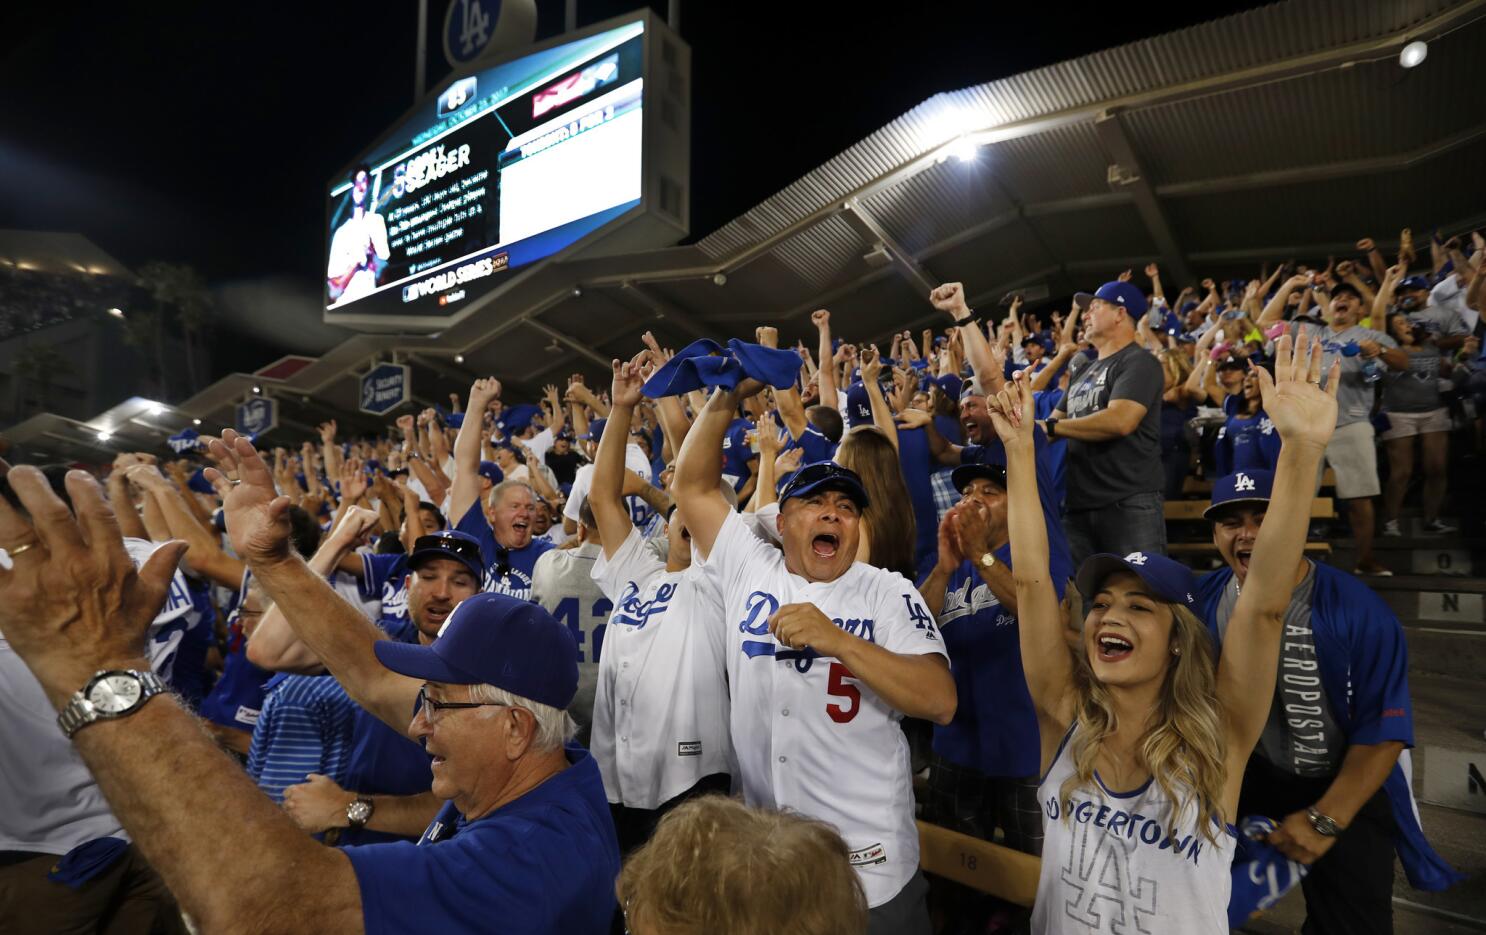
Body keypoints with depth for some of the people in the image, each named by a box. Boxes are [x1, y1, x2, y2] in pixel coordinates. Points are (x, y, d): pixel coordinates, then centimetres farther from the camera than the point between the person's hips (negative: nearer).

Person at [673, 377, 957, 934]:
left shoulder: (888, 593, -7)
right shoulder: (748, 571, -1)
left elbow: (940, 702, -17)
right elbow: (692, 486, -1)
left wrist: (837, 640, -27)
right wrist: (728, 396, -11)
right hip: (761, 848, 3)